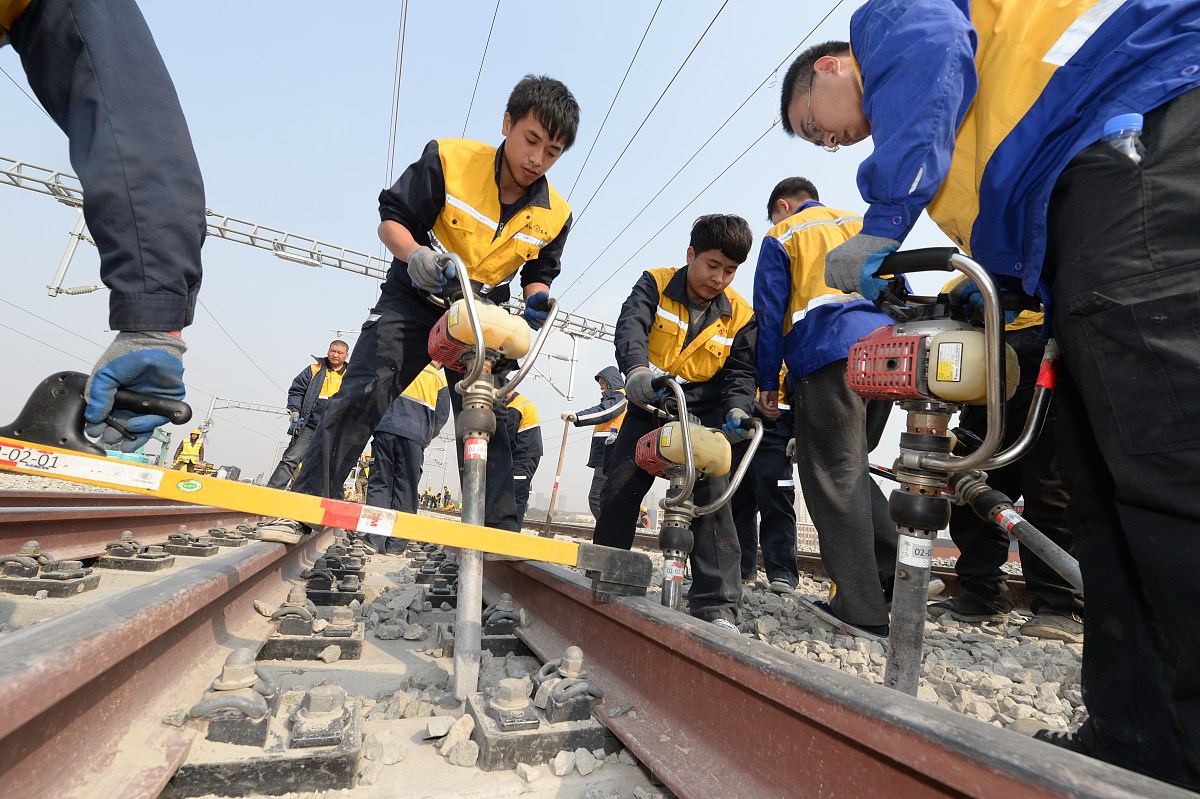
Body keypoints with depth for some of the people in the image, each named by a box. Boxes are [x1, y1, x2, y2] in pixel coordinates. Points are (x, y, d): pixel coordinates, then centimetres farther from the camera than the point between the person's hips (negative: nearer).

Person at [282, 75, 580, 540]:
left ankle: (500, 530, 3)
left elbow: (538, 273, 11)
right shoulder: (449, 160, -13)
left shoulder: (554, 215, -4)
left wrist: (537, 299, -12)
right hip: (415, 298, -2)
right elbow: (392, 219, -8)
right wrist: (415, 255, -30)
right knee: (362, 395, -16)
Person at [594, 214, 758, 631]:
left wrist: (736, 410, -26)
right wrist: (637, 369, -48)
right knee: (619, 491, 1)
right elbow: (630, 326, -26)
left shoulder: (741, 316, -5)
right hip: (649, 406, 1)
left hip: (703, 413, 0)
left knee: (713, 495, -15)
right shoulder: (655, 284, -8)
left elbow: (740, 374, -4)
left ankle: (717, 604, -8)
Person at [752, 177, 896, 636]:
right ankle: (895, 568, 7)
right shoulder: (865, 226, 29)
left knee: (834, 477, -5)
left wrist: (767, 383, 7)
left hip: (828, 356, -6)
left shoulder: (780, 237, 14)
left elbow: (770, 316, 5)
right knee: (851, 468, 16)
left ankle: (861, 610, -7)